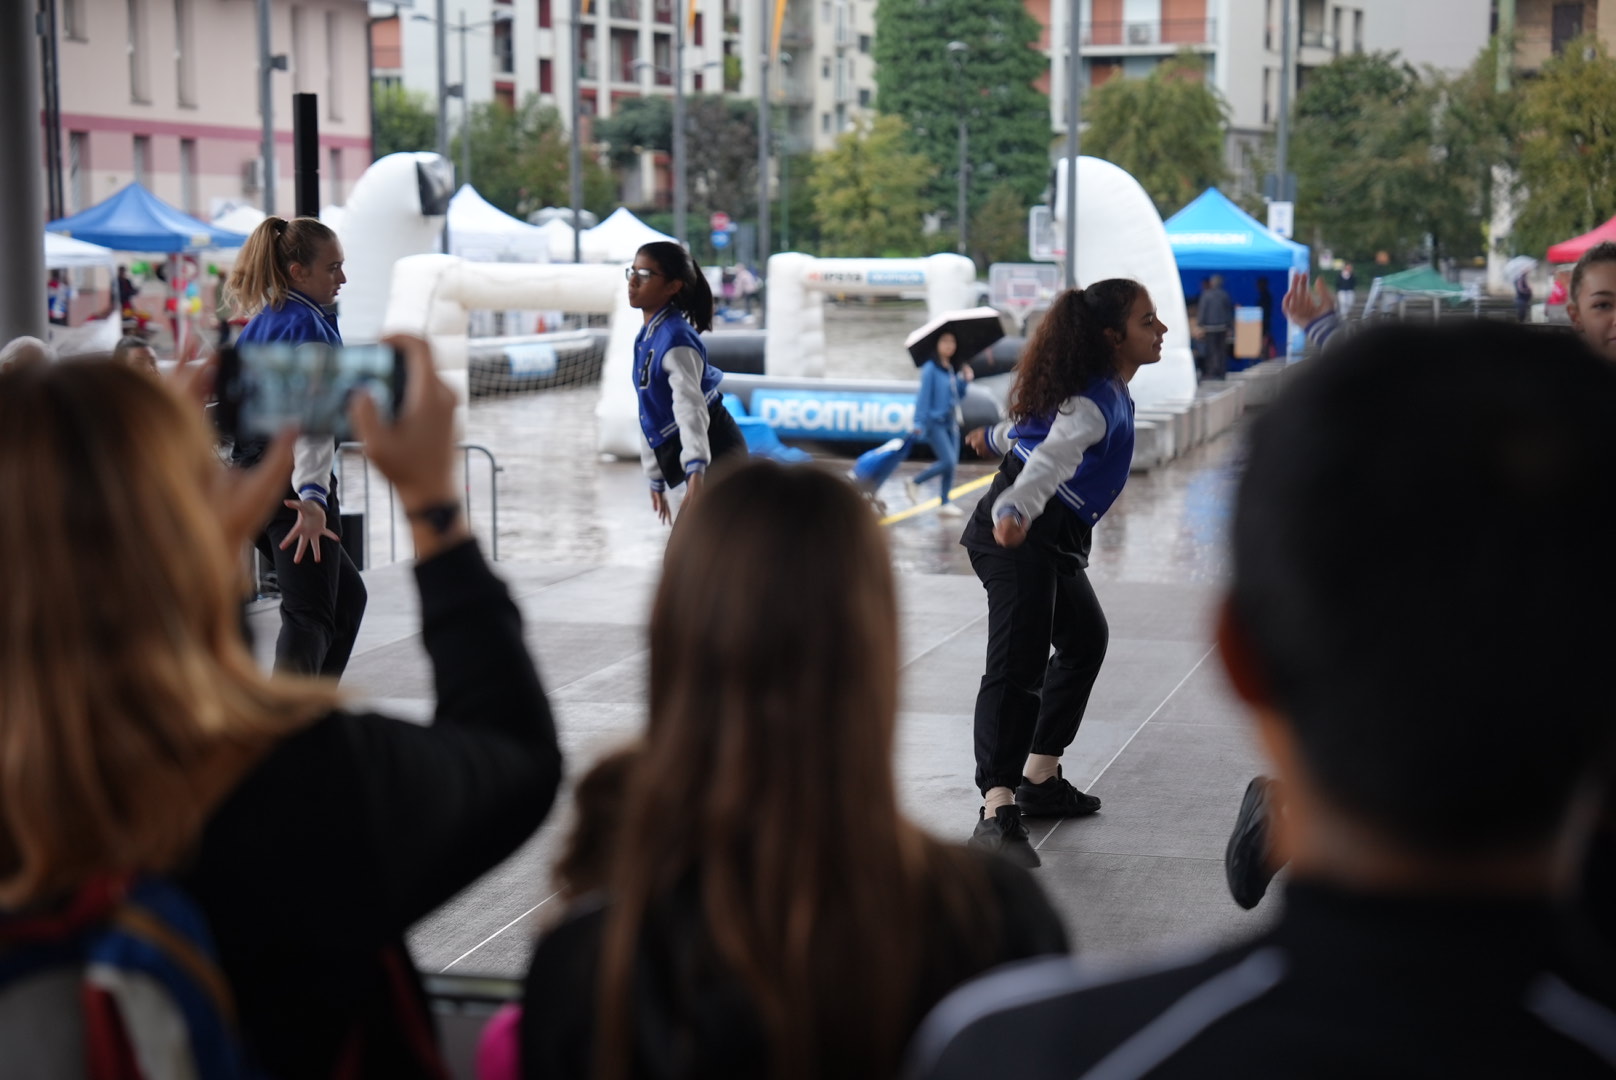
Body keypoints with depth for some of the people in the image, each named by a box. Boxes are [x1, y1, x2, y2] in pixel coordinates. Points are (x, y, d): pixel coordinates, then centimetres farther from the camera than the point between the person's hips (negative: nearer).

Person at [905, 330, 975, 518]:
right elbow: (924, 395, -13)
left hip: (951, 422, 7)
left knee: (952, 464, 4)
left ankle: (946, 503, 10)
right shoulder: (931, 368, -11)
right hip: (935, 422, -7)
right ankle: (914, 482, 4)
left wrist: (965, 381, 2)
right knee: (948, 461, -15)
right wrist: (919, 423, -18)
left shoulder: (953, 369, 11)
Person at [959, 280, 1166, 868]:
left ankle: (1040, 779, 32)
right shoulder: (1097, 401, -18)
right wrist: (1015, 512, -55)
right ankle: (998, 810, -34)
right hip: (1021, 536, -11)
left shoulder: (1108, 391, 13)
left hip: (1050, 539, 11)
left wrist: (997, 436, 53)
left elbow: (1039, 425, 32)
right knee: (1018, 666, -22)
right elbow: (1053, 456, -37)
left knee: (1085, 641, 25)